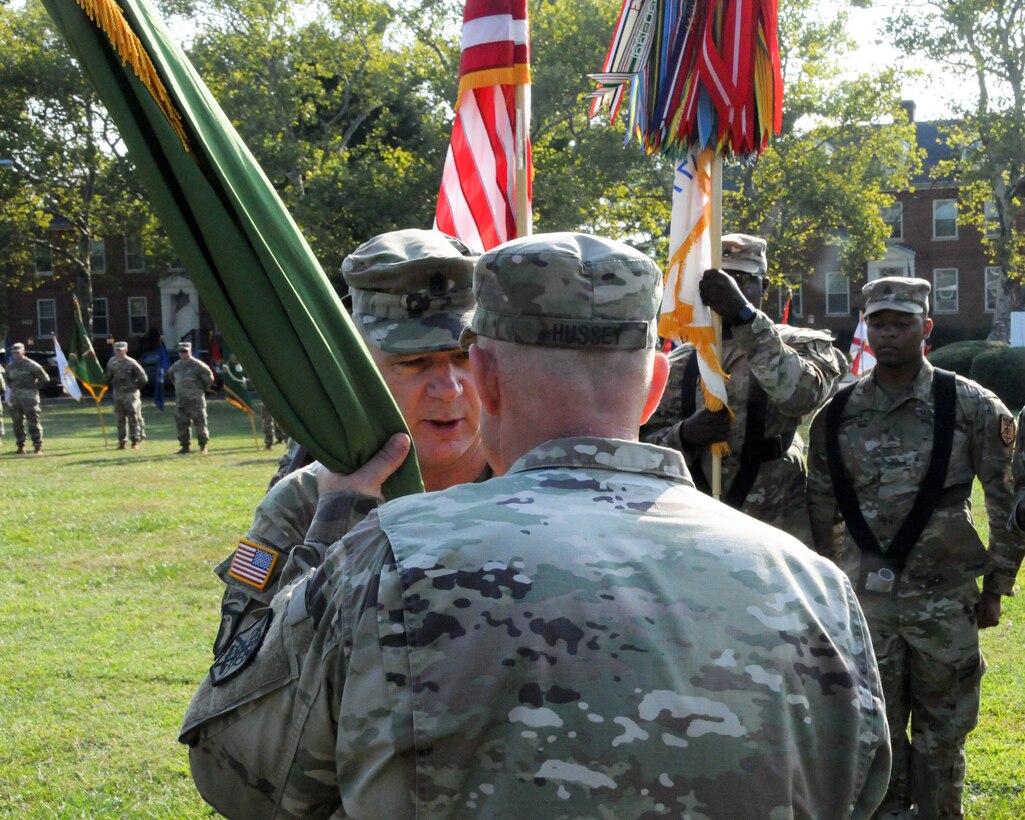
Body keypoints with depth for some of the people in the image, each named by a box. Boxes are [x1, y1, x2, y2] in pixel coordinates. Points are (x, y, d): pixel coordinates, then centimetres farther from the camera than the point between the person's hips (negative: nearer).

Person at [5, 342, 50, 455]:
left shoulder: (31, 365, -8)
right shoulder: (10, 367, 9)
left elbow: (45, 379, -4)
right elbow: (8, 380, 27)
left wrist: (34, 387, 0)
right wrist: (14, 389, 12)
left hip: (29, 398, -5)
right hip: (15, 398, 6)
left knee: (33, 423, -5)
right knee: (17, 423, 8)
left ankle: (38, 447, -1)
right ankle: (20, 446, 16)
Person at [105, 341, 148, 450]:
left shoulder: (132, 363, -11)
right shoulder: (111, 363, 4)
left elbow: (143, 378, -6)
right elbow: (108, 377, 19)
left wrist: (135, 387, 0)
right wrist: (112, 388, 13)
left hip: (130, 394, -5)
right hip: (117, 394, 5)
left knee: (133, 418, -3)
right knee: (120, 418, 7)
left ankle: (135, 441, 1)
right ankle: (122, 441, 12)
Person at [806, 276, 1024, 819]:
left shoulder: (972, 408, -3)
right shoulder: (837, 414, 3)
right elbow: (821, 509, 9)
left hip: (945, 600, -1)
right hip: (865, 597, 2)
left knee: (942, 732, 8)